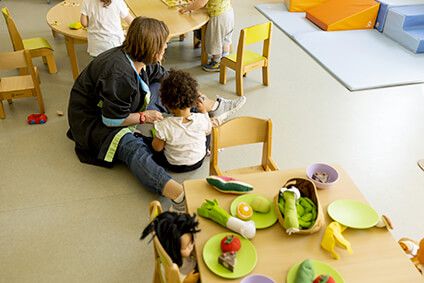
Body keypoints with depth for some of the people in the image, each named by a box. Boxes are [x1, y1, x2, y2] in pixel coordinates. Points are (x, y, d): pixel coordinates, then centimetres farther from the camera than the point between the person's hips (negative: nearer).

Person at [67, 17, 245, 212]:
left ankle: (214, 107, 13)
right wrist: (144, 117, -17)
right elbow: (111, 120, -29)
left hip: (123, 108, 10)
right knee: (133, 147, -39)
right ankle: (179, 196, -62)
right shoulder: (119, 73, -32)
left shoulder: (143, 61, -5)